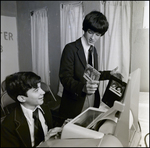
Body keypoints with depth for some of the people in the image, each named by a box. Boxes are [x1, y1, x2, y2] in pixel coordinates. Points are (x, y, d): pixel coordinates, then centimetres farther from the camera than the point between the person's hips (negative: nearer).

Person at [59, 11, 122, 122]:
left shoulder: (94, 50, 11)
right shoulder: (71, 49, -13)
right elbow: (65, 77, -18)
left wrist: (110, 74, 11)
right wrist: (82, 87, -34)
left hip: (93, 104, 7)